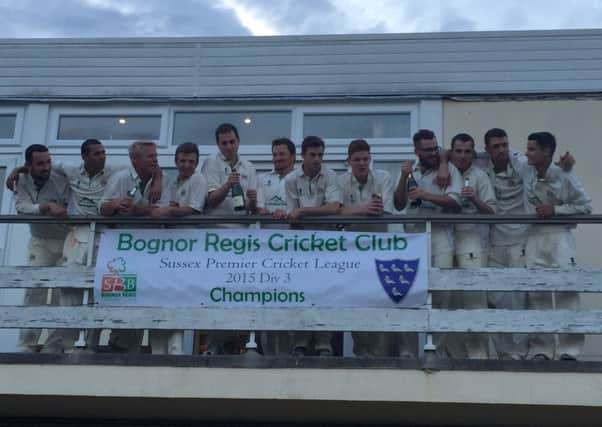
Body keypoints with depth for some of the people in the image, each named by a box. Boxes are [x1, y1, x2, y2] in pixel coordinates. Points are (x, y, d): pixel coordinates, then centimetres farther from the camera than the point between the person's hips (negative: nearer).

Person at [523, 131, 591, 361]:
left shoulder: (564, 177, -9)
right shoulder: (526, 172, 1)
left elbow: (585, 206, -4)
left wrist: (556, 209, -13)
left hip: (559, 236, -4)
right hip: (534, 237, 4)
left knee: (566, 289, -9)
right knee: (536, 292, 4)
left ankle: (569, 350, -4)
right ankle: (540, 349, 12)